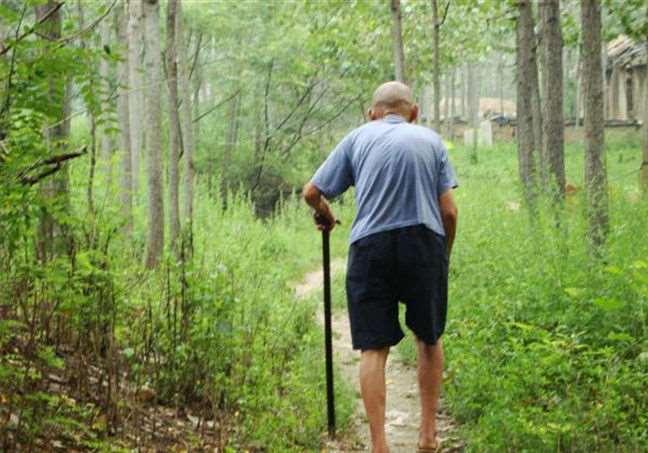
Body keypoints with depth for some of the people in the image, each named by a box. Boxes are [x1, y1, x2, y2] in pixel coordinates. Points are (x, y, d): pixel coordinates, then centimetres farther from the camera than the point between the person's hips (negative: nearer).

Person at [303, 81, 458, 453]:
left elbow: (312, 192, 8)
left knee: (374, 349, 1)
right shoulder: (431, 140, 12)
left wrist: (325, 215, 30)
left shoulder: (359, 137, 11)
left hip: (370, 246, -1)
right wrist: (445, 256, 19)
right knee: (429, 338, 18)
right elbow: (449, 210, 5)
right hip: (424, 243, 1)